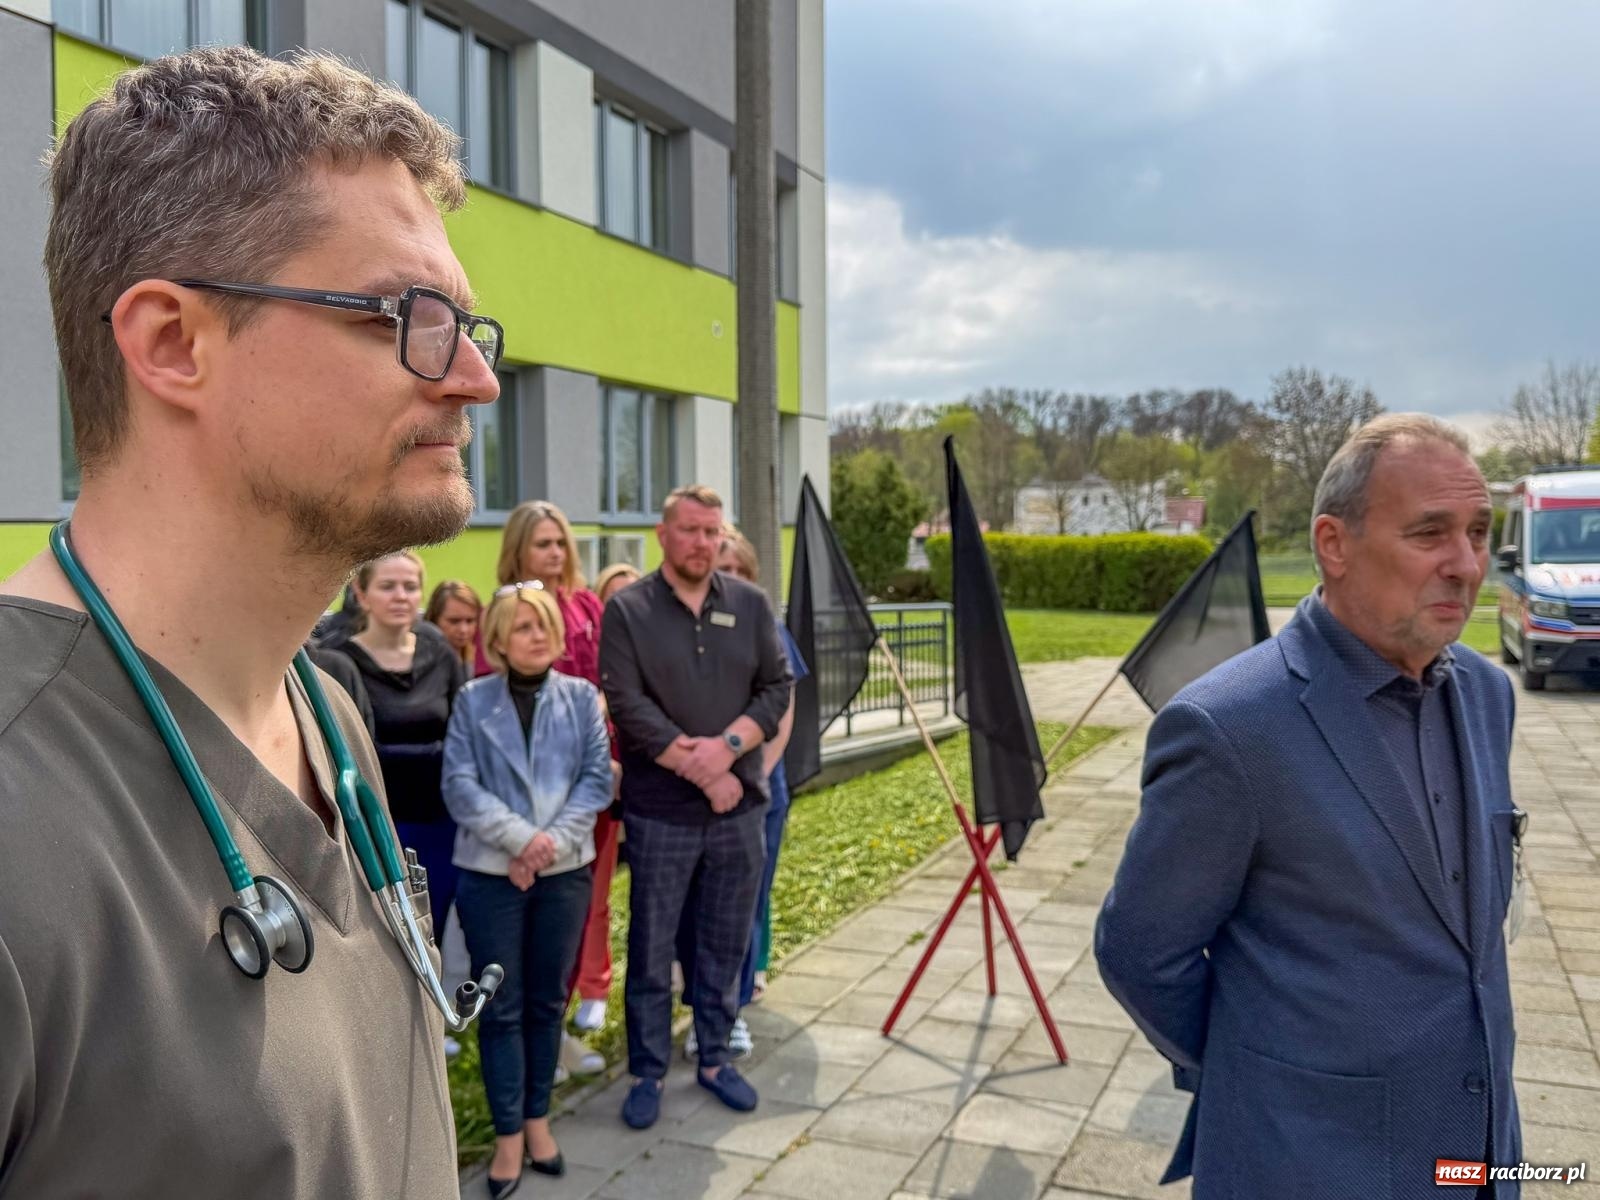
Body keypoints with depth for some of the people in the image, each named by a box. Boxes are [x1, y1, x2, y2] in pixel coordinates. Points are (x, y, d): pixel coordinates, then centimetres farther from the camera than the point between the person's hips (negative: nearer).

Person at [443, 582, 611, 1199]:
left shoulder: (582, 696, 3)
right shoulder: (472, 701, 0)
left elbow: (597, 779, -2)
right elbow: (459, 785, -8)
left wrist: (554, 838, -16)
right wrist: (520, 837, -19)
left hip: (564, 871, 2)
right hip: (490, 873, -1)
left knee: (548, 1002, 12)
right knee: (501, 1007, 5)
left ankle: (537, 1119, 27)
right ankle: (508, 1134, 16)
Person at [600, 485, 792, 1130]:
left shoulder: (750, 604, 6)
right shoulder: (626, 609, -4)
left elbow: (778, 688, 1)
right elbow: (628, 705, -12)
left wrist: (727, 746, -15)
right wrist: (698, 771, -14)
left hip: (740, 806, 3)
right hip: (660, 811, -3)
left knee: (726, 945, 14)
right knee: (651, 950, 7)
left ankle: (714, 1058, 30)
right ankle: (647, 1072, 23)